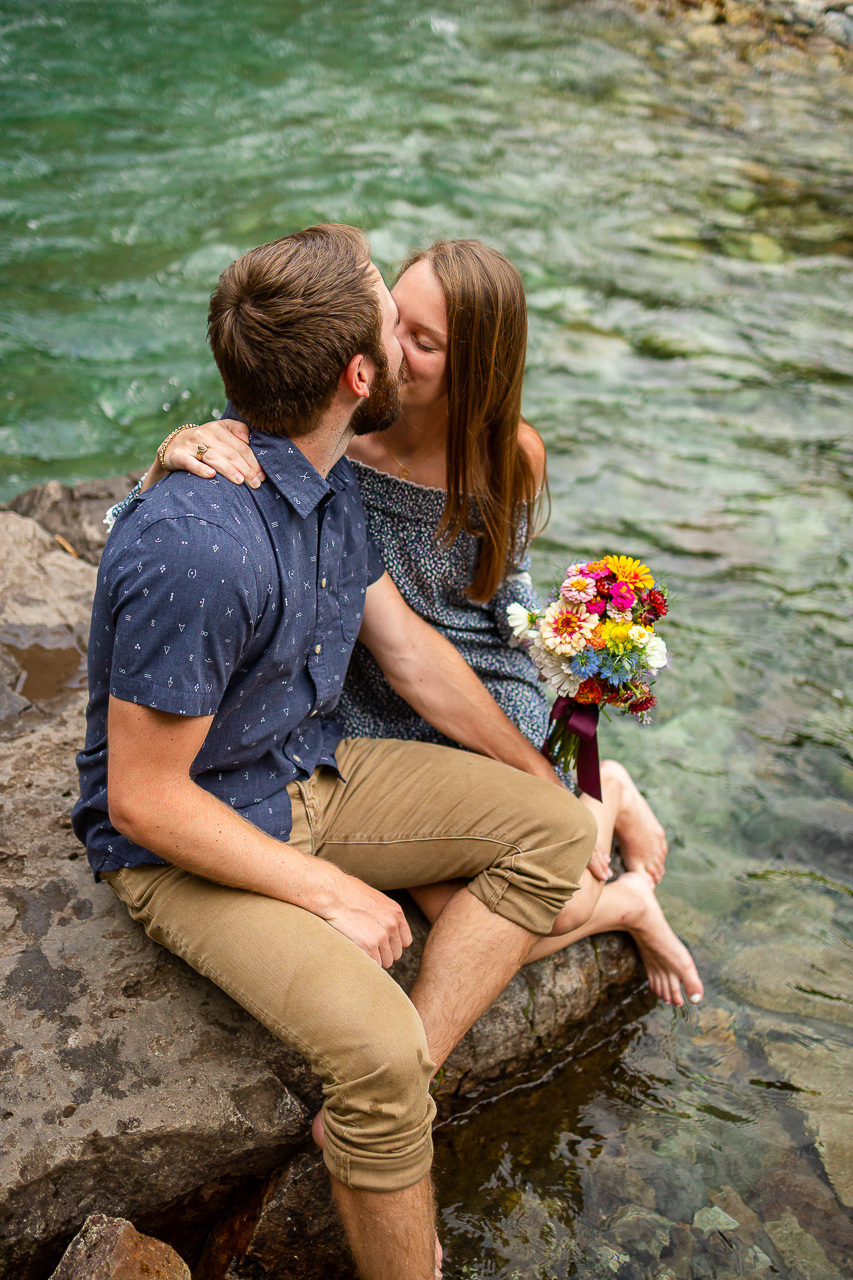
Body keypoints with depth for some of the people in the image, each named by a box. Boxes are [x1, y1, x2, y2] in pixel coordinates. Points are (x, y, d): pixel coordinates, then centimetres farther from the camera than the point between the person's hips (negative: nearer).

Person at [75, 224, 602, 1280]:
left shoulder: (325, 478, -2)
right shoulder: (197, 549, -32)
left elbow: (408, 648, 9)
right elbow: (142, 801, -25)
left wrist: (546, 784, 14)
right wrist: (324, 891, -19)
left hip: (312, 776, 9)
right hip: (187, 844, -9)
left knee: (557, 833, -1)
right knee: (374, 1046, -29)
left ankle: (374, 1126, -7)